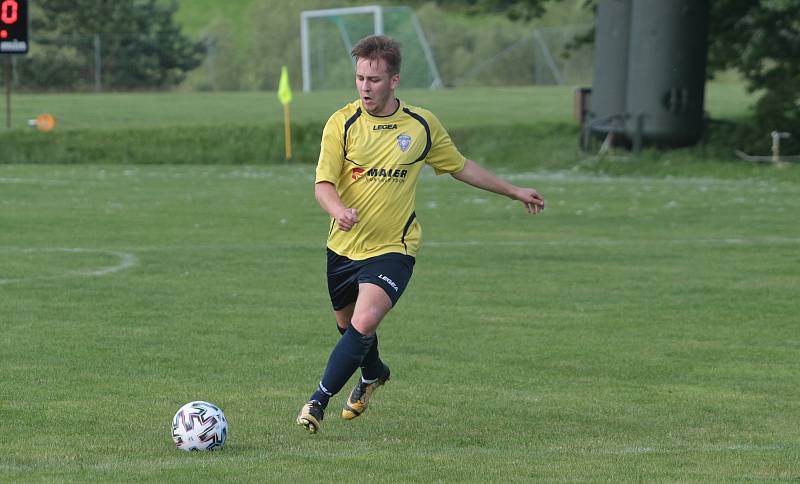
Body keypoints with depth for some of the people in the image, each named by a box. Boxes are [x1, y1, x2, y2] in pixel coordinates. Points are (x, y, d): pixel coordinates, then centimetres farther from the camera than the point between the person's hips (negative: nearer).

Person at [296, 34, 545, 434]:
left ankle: (318, 401, -14)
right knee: (347, 323, 20)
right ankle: (373, 374, 52)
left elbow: (461, 167, 15)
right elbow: (323, 184, -14)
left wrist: (515, 192, 20)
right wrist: (339, 210, -37)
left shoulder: (422, 125, -2)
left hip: (392, 248, -2)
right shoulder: (342, 123, -8)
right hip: (344, 246, 2)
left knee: (364, 322, -23)